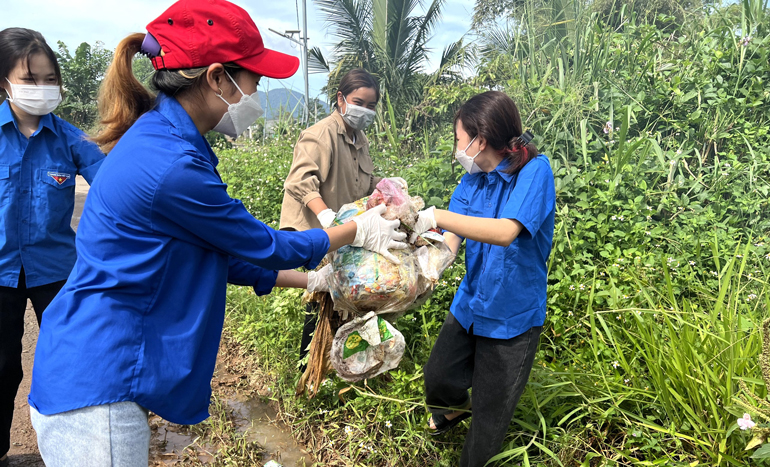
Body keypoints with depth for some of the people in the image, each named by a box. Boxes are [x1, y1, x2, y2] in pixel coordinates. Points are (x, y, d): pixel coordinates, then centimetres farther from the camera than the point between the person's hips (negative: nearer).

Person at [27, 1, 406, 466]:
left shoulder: (161, 138, 4)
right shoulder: (171, 165, -26)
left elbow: (224, 254, 11)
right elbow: (262, 245, -12)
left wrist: (309, 280, 15)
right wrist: (357, 231, 2)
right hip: (96, 385, -9)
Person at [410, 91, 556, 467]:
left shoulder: (534, 171, -20)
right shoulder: (472, 180, -1)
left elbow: (506, 232, -36)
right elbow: (450, 242, -8)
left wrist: (436, 217, -40)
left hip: (512, 316, -5)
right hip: (470, 304, 5)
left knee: (490, 415, 10)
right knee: (437, 380, 15)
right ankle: (455, 408, 51)